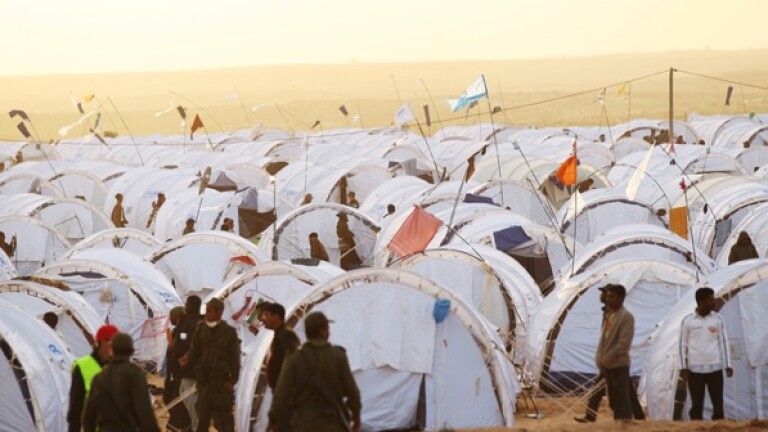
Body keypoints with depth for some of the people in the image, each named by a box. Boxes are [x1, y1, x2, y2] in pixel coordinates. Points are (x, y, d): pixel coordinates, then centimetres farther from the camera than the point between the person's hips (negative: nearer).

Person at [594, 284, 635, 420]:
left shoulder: (626, 317, -11)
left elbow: (624, 343, -17)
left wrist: (606, 360, -17)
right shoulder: (609, 314, 13)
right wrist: (600, 360, 6)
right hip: (608, 365, 8)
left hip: (619, 365, -8)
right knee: (614, 401, 11)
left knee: (622, 401, -8)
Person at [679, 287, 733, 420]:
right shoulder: (688, 321, -1)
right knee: (697, 405, 3)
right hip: (695, 369, -1)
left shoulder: (717, 319, 4)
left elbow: (723, 342, 7)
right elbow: (683, 344, 3)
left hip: (715, 368, 1)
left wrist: (728, 365, 3)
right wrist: (683, 367, -3)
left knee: (718, 404, 0)